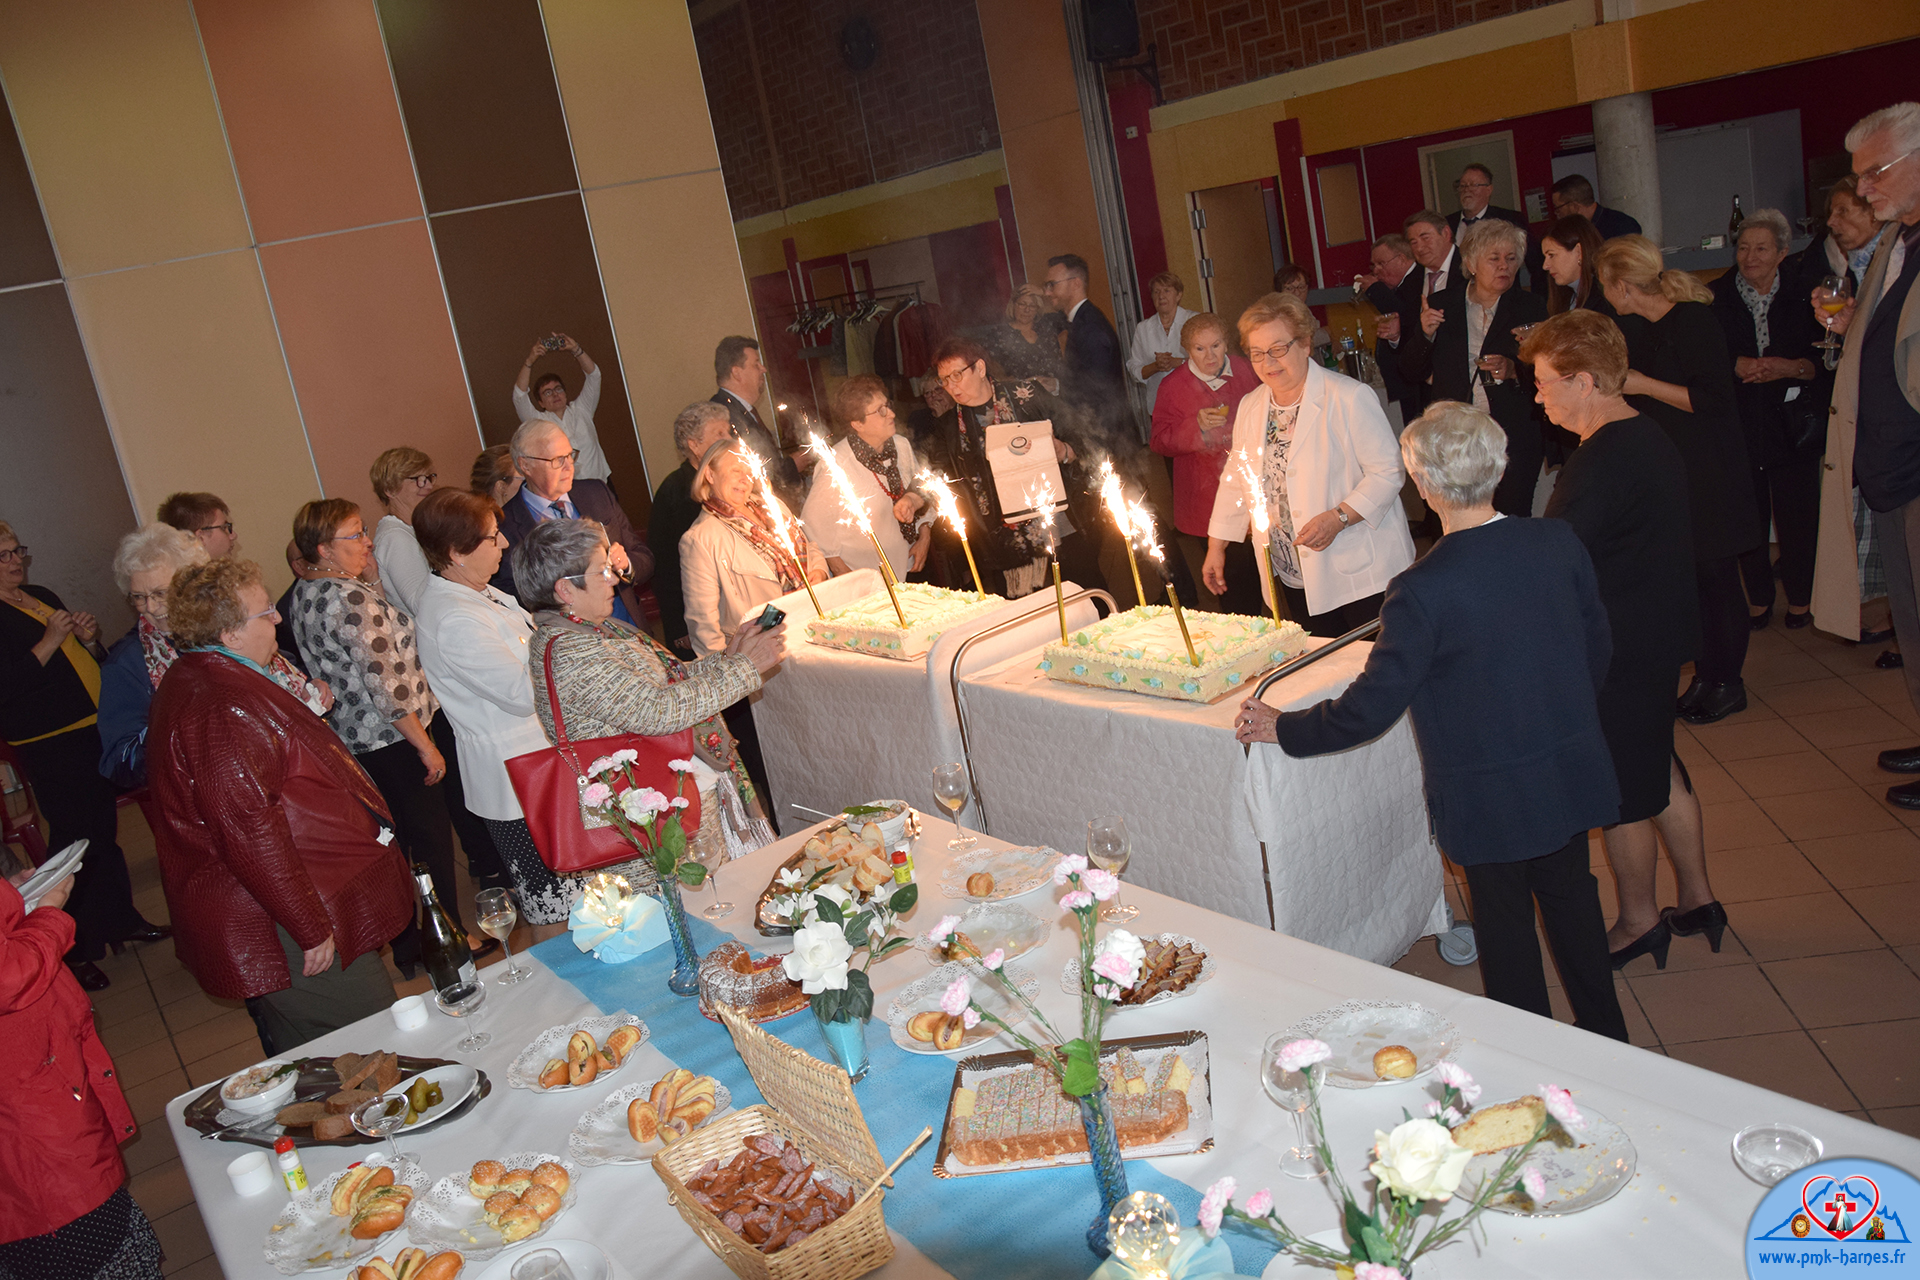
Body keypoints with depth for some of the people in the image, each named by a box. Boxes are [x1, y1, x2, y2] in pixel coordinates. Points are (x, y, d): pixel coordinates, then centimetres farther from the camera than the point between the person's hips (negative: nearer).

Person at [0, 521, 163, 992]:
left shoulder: (44, 598, 16)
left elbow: (87, 664, 23)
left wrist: (88, 640, 2)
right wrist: (49, 643, -22)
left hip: (92, 731, 8)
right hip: (49, 746, -8)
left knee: (104, 829, 17)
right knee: (73, 839, -7)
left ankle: (120, 920, 30)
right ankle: (75, 951, 2)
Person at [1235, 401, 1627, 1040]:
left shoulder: (1423, 590, -27)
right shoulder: (1559, 542, -9)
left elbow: (1370, 708, -21)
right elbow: (1598, 646, 5)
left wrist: (1283, 727, -7)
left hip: (1489, 795, -5)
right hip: (1572, 769, 6)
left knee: (1505, 922, 15)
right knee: (1569, 892, 24)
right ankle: (1603, 1034, 42)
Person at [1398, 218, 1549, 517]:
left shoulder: (1531, 308, 6)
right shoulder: (1441, 307, 9)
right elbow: (1411, 372, 9)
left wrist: (1513, 370, -16)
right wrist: (1425, 334, -8)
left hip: (1514, 439, -1)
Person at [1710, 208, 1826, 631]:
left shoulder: (1804, 296, 1)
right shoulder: (1715, 298, 2)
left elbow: (1824, 362, 0)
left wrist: (1786, 367, -17)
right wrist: (1736, 366, -15)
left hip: (1793, 426, 0)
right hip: (1738, 426, 0)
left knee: (1797, 516, 2)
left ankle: (1799, 599, 20)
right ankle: (1758, 600, 20)